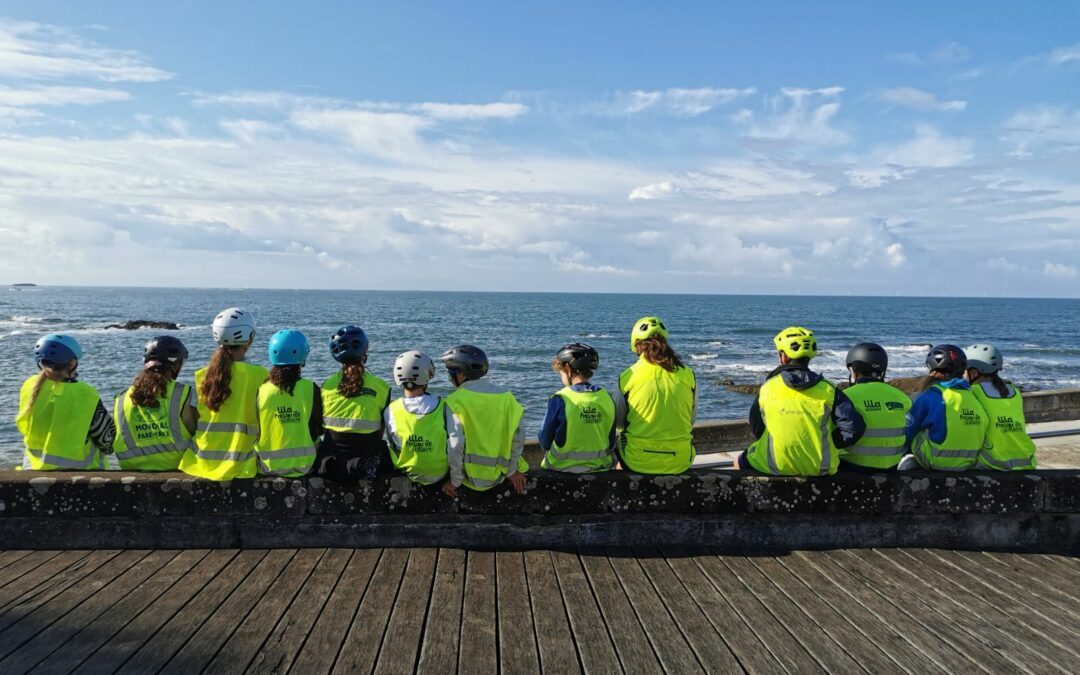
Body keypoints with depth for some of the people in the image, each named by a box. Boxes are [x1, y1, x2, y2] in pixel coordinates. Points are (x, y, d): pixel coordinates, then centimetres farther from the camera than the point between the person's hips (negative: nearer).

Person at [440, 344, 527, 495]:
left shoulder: (456, 401, -13)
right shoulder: (505, 396, 0)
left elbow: (455, 444, -20)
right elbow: (518, 436, 0)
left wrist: (455, 481, -8)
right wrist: (512, 471, 10)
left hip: (470, 478, -3)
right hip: (498, 477, 3)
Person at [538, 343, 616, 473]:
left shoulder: (560, 400, -16)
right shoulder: (607, 398, -5)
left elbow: (544, 442, -7)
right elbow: (612, 443, 3)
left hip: (564, 467, -4)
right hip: (600, 466, 4)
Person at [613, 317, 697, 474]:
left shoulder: (627, 377, -10)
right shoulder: (688, 374, -4)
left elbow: (618, 422, 3)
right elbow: (692, 418, 8)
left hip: (638, 461, -2)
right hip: (680, 461, 2)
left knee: (621, 437, 30)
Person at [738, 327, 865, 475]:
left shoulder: (767, 388, -1)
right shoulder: (828, 390, -3)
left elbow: (756, 431, 10)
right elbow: (854, 428, -9)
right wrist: (830, 444, 7)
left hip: (775, 468, -1)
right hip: (820, 469, 1)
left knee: (741, 461, 30)